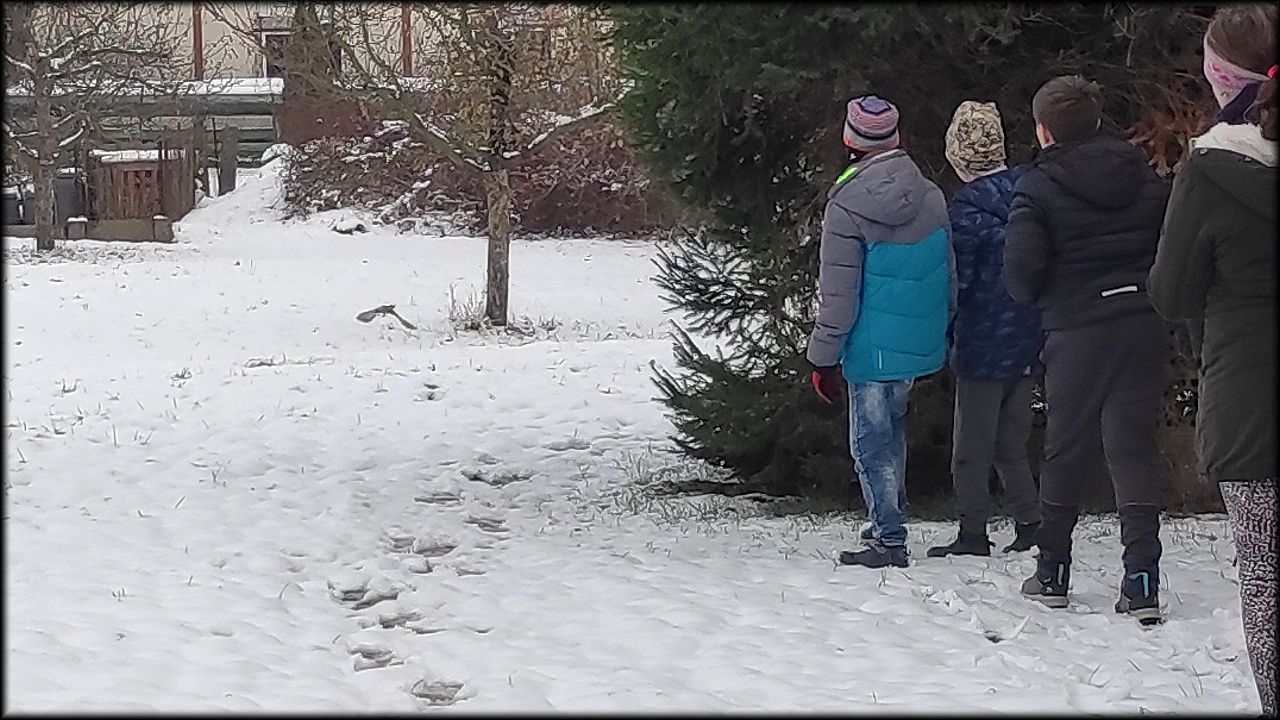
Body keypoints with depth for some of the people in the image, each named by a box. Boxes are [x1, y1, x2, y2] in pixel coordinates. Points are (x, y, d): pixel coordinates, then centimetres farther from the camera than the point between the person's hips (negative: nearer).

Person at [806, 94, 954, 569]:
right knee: (891, 431, 21)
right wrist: (942, 331, 24)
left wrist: (823, 358, -6)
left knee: (871, 444, 3)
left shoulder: (847, 207, -16)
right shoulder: (931, 198, 1)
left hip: (872, 349, -6)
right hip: (921, 346, 6)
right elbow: (949, 276, 11)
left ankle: (890, 540, 2)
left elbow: (838, 294, -14)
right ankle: (889, 521, 30)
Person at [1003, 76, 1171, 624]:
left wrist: (1042, 301, 6)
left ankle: (1052, 573, 21)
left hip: (1076, 336, -3)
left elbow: (1020, 270, -14)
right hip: (1143, 329, 3)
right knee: (1135, 447, 3)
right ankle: (1141, 582, -8)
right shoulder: (1145, 178, 7)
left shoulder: (1038, 187, -6)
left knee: (1064, 453, 12)